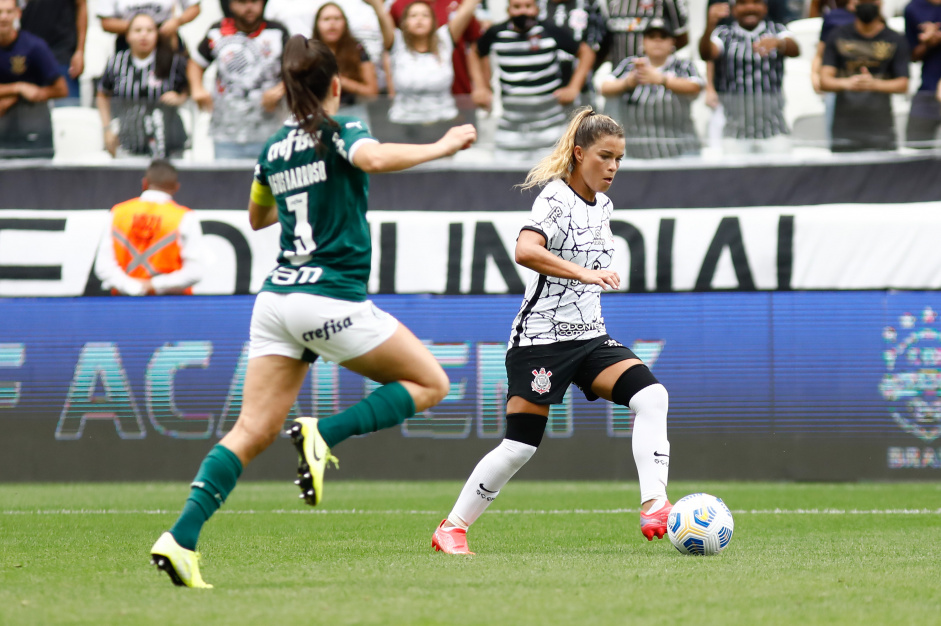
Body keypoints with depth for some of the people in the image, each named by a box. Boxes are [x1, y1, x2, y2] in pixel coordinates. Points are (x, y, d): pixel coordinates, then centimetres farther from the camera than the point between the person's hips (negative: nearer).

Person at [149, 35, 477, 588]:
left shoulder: (274, 149, 15)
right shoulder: (340, 131, -3)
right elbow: (373, 158, -27)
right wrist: (442, 147, -15)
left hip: (277, 299, 6)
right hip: (333, 300, -6)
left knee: (253, 432, 3)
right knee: (430, 383, 9)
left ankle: (181, 540, -13)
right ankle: (324, 435, -11)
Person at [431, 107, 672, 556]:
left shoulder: (602, 204, 11)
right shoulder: (556, 199, -14)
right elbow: (525, 250, -34)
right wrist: (584, 273, -42)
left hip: (588, 335, 7)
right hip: (541, 337, -7)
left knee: (651, 395, -17)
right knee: (520, 447, -5)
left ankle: (654, 507, -25)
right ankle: (452, 528, 12)